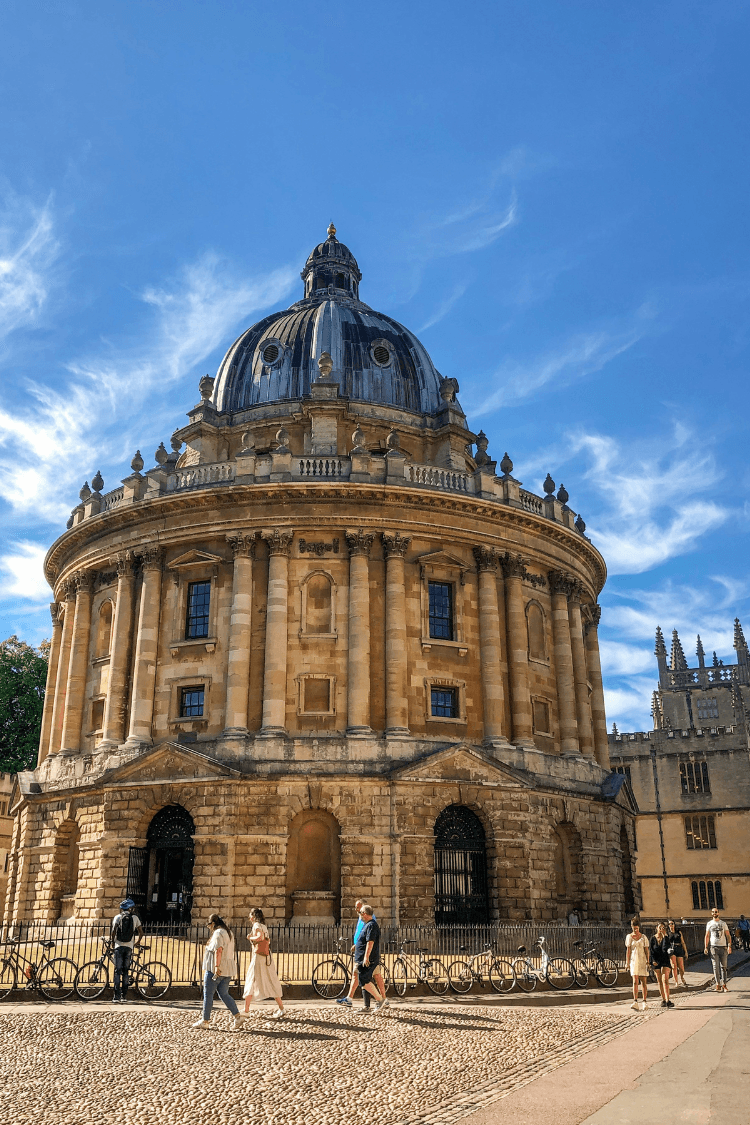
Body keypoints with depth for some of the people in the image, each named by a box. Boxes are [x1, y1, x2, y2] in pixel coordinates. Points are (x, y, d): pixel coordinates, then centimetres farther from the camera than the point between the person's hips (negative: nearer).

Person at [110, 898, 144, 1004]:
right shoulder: (135, 918, 6)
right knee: (126, 971, 7)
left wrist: (113, 941, 6)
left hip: (119, 946, -1)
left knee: (118, 971, 0)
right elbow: (141, 932, 4)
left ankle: (117, 996, -6)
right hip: (129, 947, 1)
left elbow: (113, 930, -10)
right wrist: (138, 942, 20)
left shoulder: (118, 917, 3)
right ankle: (124, 996, 6)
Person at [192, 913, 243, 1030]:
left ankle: (205, 1020, 9)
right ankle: (237, 1016, 0)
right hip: (227, 970, 9)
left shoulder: (218, 933, -12)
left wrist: (217, 966, -29)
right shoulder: (229, 933, 17)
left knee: (208, 994, 2)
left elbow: (218, 950, -24)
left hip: (215, 970, -9)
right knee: (224, 994, 10)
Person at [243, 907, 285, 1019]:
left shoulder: (257, 925, -8)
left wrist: (250, 938, -10)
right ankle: (281, 1009, 3)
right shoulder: (264, 926, 17)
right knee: (271, 983, 7)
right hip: (267, 958, 8)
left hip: (259, 956, -8)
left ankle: (246, 1010, 7)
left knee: (251, 982, 3)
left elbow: (260, 937, -26)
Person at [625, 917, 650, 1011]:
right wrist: (628, 962, 0)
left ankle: (645, 1001, 14)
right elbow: (628, 950, 5)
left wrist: (648, 962, -4)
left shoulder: (643, 937, 4)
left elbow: (646, 950, 4)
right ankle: (635, 1002, -18)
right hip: (634, 960, 0)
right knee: (635, 981, -12)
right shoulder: (629, 937, 5)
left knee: (643, 982, 3)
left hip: (642, 960, 0)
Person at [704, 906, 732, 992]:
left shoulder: (723, 923, 9)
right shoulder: (709, 924, 10)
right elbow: (707, 936, 9)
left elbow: (728, 935, 6)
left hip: (723, 947, 0)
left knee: (723, 966, 1)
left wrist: (729, 946, -6)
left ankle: (724, 985, 5)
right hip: (714, 947, 0)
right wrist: (706, 947, 2)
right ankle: (718, 984, -1)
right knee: (716, 966, -3)